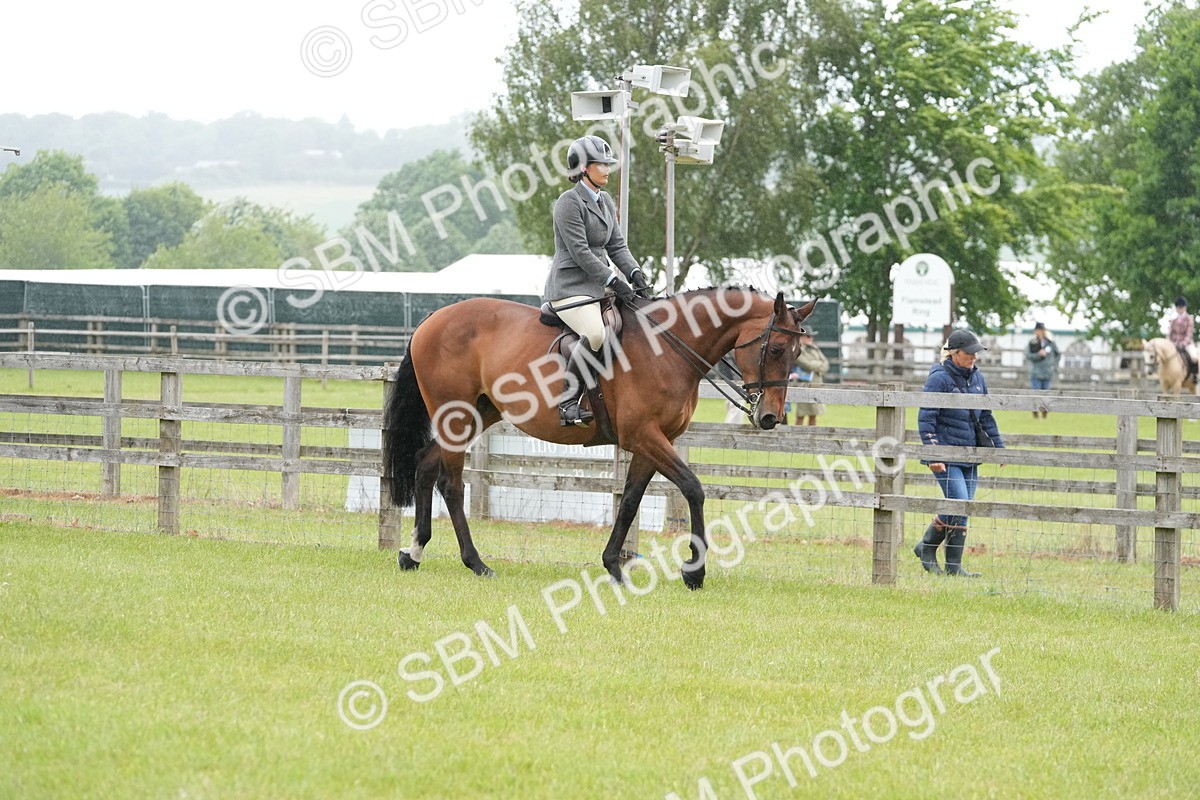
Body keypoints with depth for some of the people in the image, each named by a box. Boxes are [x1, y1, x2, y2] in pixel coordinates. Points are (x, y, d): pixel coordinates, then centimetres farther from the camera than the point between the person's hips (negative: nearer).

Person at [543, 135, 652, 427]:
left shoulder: (606, 202, 17)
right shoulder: (569, 202, -10)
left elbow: (617, 246, 16)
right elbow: (580, 252, -16)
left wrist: (635, 274, -3)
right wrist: (614, 281, -19)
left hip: (597, 286, 9)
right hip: (570, 287, -9)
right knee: (595, 333, -32)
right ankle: (567, 403, -25)